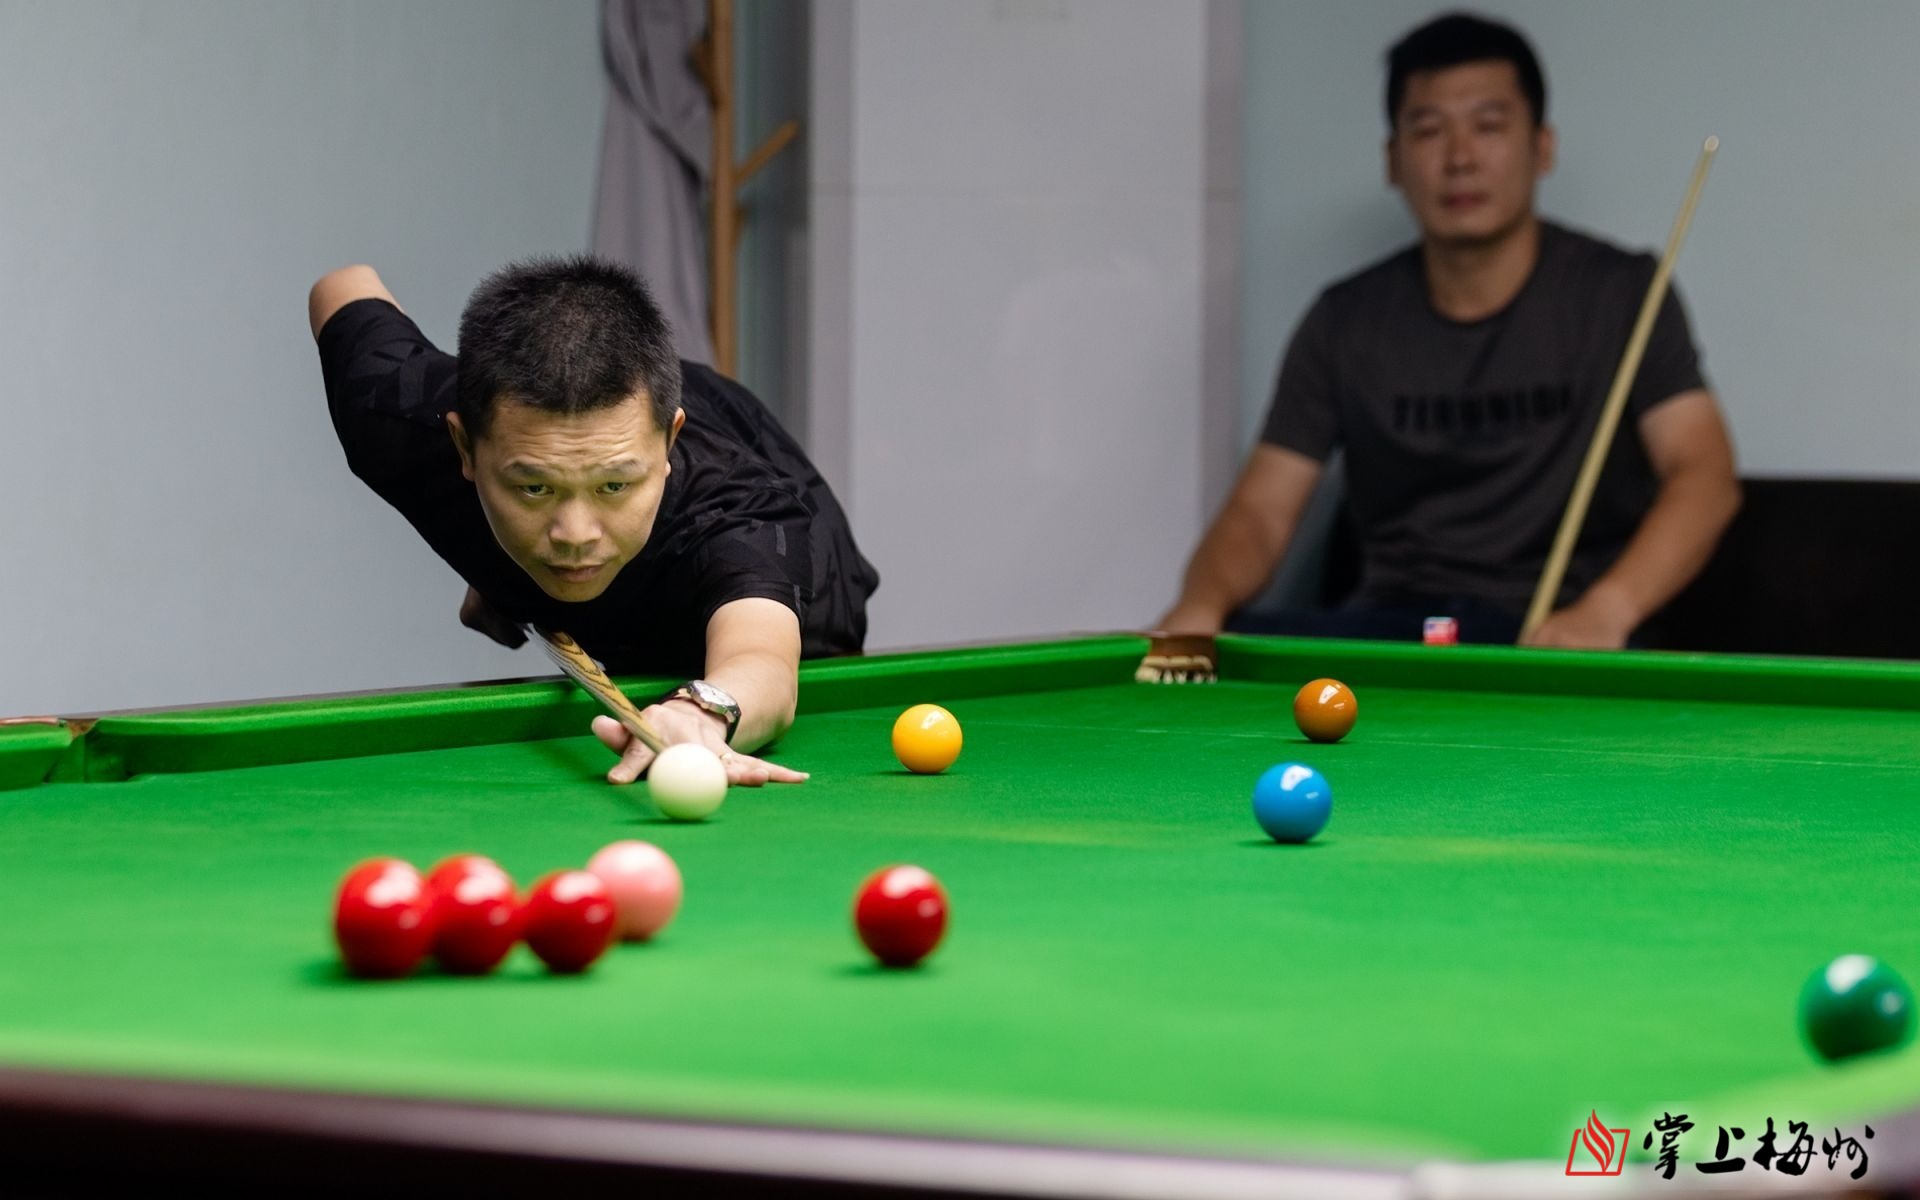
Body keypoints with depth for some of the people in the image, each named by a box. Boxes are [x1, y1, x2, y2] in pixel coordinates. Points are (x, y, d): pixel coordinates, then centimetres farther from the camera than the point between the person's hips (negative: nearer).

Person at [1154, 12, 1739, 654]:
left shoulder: (1621, 293, 1)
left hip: (1554, 642, -3)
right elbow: (1260, 512, 5)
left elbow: (1705, 475, -10)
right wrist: (1202, 603, -20)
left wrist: (1606, 610, -30)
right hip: (1391, 630, 3)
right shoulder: (1345, 322, 9)